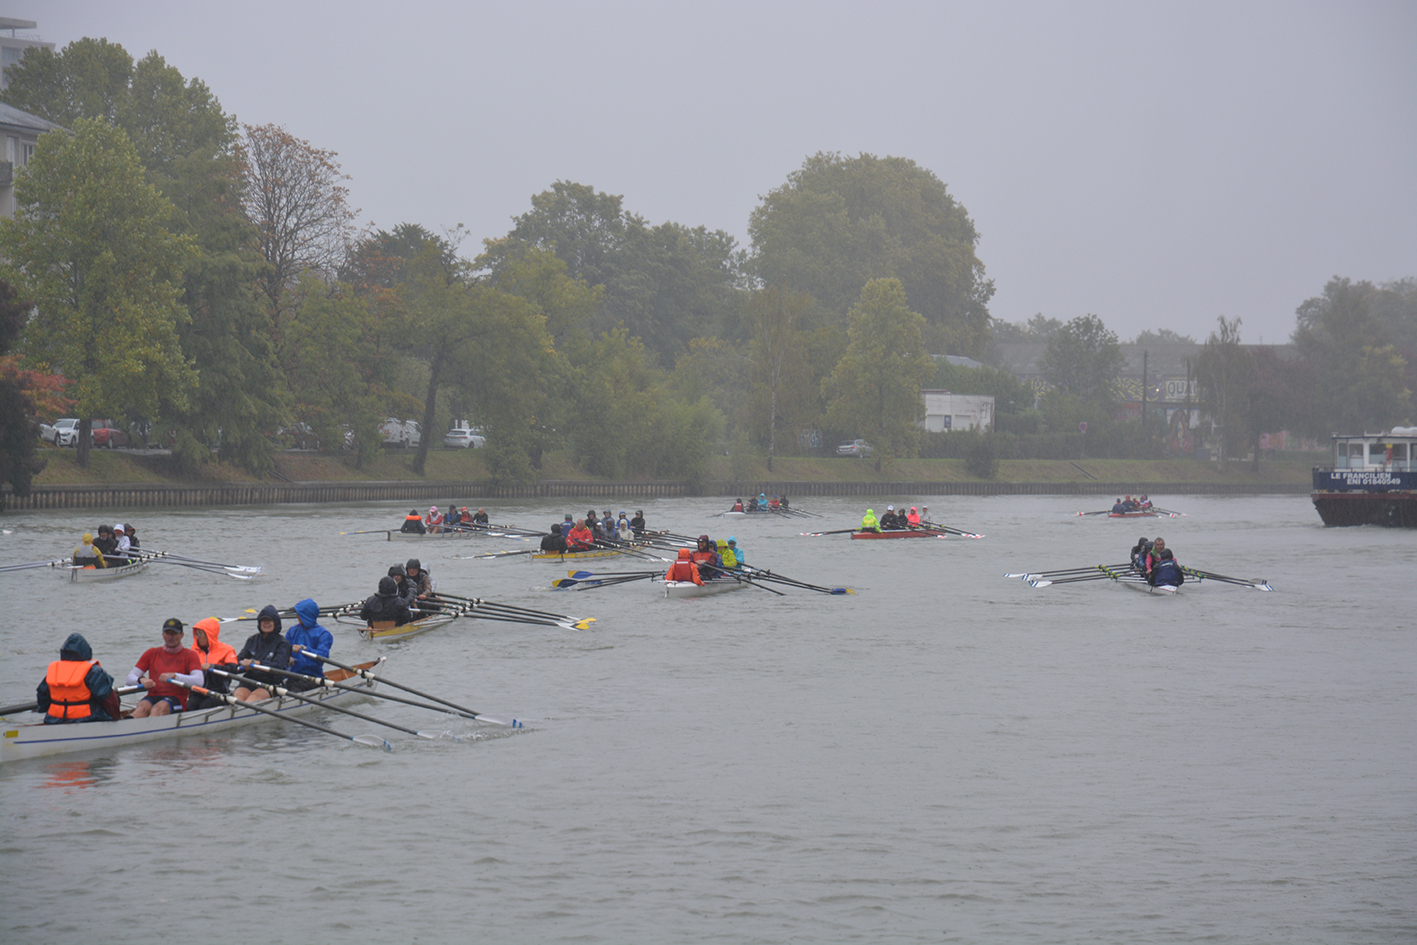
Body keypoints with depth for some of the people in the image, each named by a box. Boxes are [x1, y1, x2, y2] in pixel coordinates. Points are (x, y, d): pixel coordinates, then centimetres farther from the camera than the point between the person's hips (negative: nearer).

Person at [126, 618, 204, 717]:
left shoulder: (189, 655, 10)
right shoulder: (152, 653, 20)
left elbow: (199, 681, -8)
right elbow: (130, 678, 13)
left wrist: (174, 676, -22)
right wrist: (141, 679, -13)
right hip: (153, 696, 3)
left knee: (157, 709, -38)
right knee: (141, 708, -33)